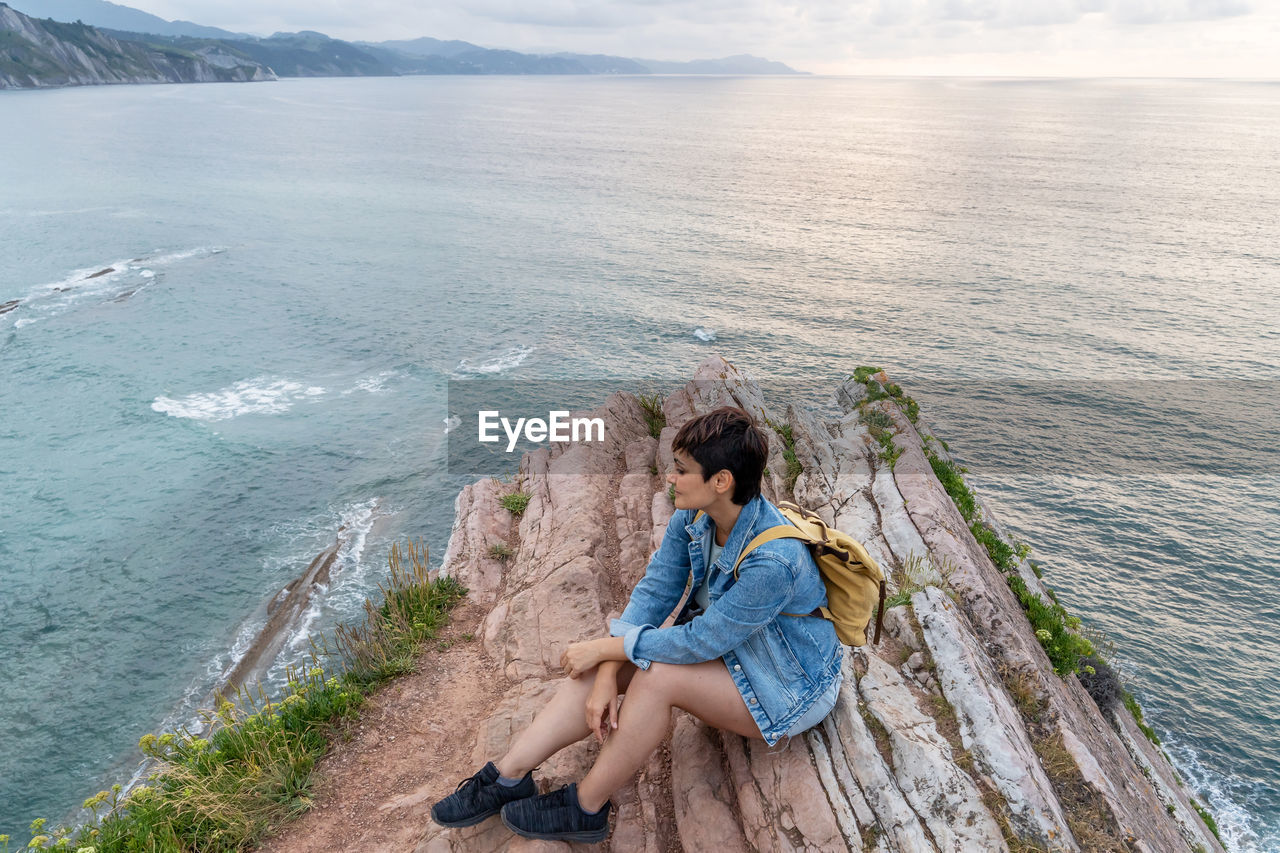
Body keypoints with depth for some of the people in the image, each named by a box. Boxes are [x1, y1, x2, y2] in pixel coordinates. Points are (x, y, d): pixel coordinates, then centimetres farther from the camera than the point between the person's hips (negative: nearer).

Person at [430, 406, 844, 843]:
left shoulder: (773, 560, -36)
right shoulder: (692, 518, -12)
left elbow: (702, 641, -29)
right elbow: (653, 592, -11)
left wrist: (604, 648, -21)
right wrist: (607, 675, -22)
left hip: (791, 688, -7)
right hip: (724, 640, 7)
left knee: (658, 674, -28)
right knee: (601, 666, -12)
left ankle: (586, 808, -8)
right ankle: (508, 774, -5)